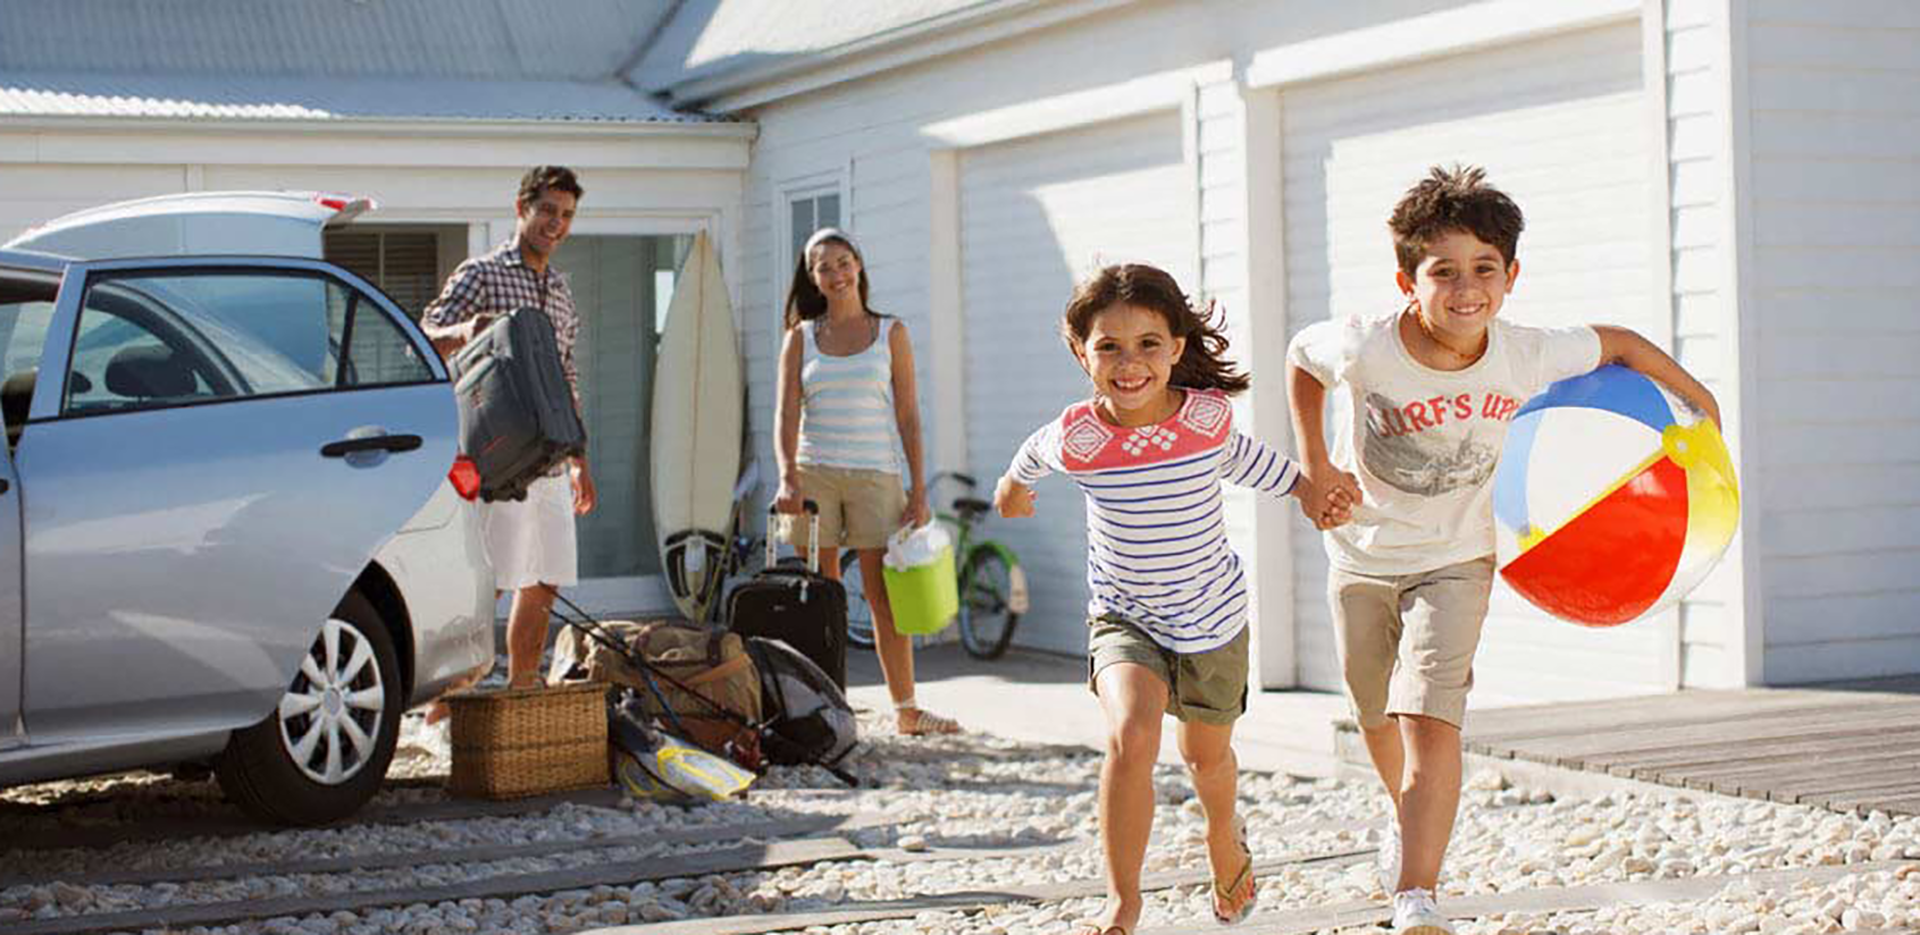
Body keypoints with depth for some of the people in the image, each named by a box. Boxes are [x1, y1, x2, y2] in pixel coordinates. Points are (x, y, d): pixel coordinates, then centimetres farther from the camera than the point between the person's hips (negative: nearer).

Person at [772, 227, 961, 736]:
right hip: (814, 474, 1)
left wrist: (919, 490, -1)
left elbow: (908, 416, 5)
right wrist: (788, 477, -16)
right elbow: (787, 413, 0)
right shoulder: (801, 338, 8)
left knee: (884, 596, -4)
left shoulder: (890, 333, 7)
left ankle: (906, 708, 1)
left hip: (875, 474, -1)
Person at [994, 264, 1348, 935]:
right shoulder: (1076, 438, -19)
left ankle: (1224, 837, 57)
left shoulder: (1206, 417, -20)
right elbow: (1036, 452, 7)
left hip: (1213, 616, 2)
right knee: (1132, 736, -28)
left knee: (1207, 756, 22)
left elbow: (1238, 456, 4)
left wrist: (1306, 489, 5)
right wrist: (1014, 481, 26)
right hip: (1123, 619, -2)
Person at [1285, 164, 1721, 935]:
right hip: (1362, 557, 1)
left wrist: (1699, 402, 3)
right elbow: (1300, 357, -2)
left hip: (1455, 560, -1)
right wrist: (1314, 462, -8)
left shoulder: (1528, 357, -23)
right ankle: (1408, 821, 52)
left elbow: (1619, 344, -3)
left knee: (1431, 718, -21)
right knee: (1377, 717, 21)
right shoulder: (1363, 350, -26)